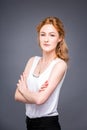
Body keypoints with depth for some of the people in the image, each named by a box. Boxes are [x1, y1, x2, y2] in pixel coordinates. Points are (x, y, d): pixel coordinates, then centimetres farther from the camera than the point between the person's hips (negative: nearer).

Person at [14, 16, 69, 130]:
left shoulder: (60, 64, -14)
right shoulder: (32, 61, 3)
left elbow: (40, 99, -22)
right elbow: (17, 96, -2)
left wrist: (23, 89, -5)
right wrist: (37, 94, -18)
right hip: (29, 121, 5)